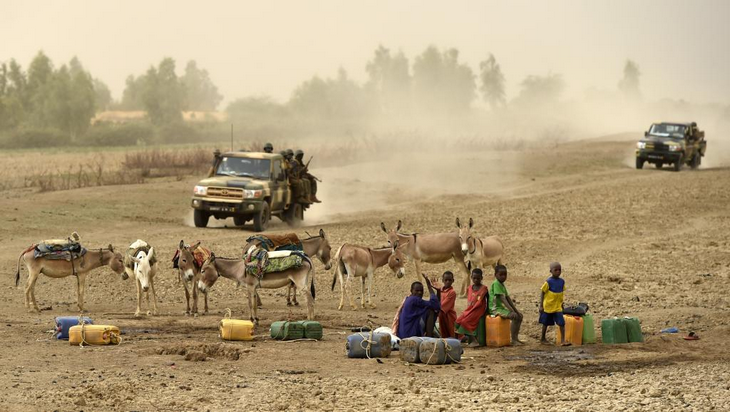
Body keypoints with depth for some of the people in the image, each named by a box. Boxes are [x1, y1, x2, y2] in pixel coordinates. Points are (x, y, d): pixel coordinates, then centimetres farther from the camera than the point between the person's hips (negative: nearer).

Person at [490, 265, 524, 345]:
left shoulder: (502, 284, 15)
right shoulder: (496, 284, -16)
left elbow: (508, 298, 16)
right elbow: (502, 299, -23)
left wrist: (515, 310, 9)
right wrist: (512, 311, -27)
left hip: (501, 307, 10)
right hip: (495, 308, -10)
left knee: (520, 315, 7)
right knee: (515, 316, -25)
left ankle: (516, 338, 8)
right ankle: (513, 340, -21)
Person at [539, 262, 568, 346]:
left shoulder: (562, 281, 2)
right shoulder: (548, 282, -13)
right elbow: (542, 292, -8)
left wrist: (562, 304, 17)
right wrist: (541, 305, -10)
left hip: (558, 307, 3)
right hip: (548, 307, -3)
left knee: (562, 323, -9)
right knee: (546, 323, 11)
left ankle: (563, 340, -8)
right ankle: (542, 339, 28)